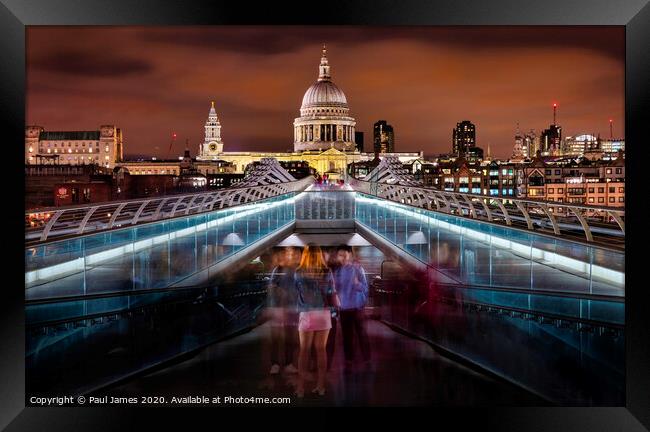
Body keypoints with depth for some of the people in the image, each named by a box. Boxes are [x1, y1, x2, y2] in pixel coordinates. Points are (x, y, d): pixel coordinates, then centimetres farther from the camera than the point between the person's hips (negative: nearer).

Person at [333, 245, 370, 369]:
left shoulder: (358, 268, -8)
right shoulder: (337, 271, 3)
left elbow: (365, 288, -11)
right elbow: (335, 289, 9)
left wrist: (357, 284, -30)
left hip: (357, 306, -3)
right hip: (343, 307, 3)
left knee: (362, 333, 2)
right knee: (346, 335, 9)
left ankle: (367, 359, 10)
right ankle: (349, 359, 17)